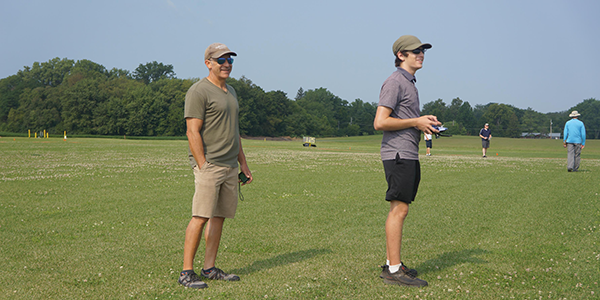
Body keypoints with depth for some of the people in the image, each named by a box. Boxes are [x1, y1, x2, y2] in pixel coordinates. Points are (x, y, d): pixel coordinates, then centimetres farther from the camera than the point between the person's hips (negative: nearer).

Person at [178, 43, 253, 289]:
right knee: (200, 217, -11)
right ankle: (186, 272, -6)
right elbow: (193, 132, -14)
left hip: (229, 166, 8)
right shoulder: (199, 91, -8)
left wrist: (243, 163, 20)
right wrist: (203, 167, -20)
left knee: (219, 216, 8)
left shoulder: (231, 92, 20)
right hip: (208, 164, -8)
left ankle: (210, 269, 15)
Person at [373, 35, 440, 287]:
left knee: (399, 210, 11)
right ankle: (394, 270, -7)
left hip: (409, 155, 10)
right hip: (398, 154, -10)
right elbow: (380, 122, -18)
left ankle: (392, 264, 17)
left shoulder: (410, 83, 22)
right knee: (398, 209, -10)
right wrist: (416, 122, -13)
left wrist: (425, 121, 12)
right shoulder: (395, 82, -10)